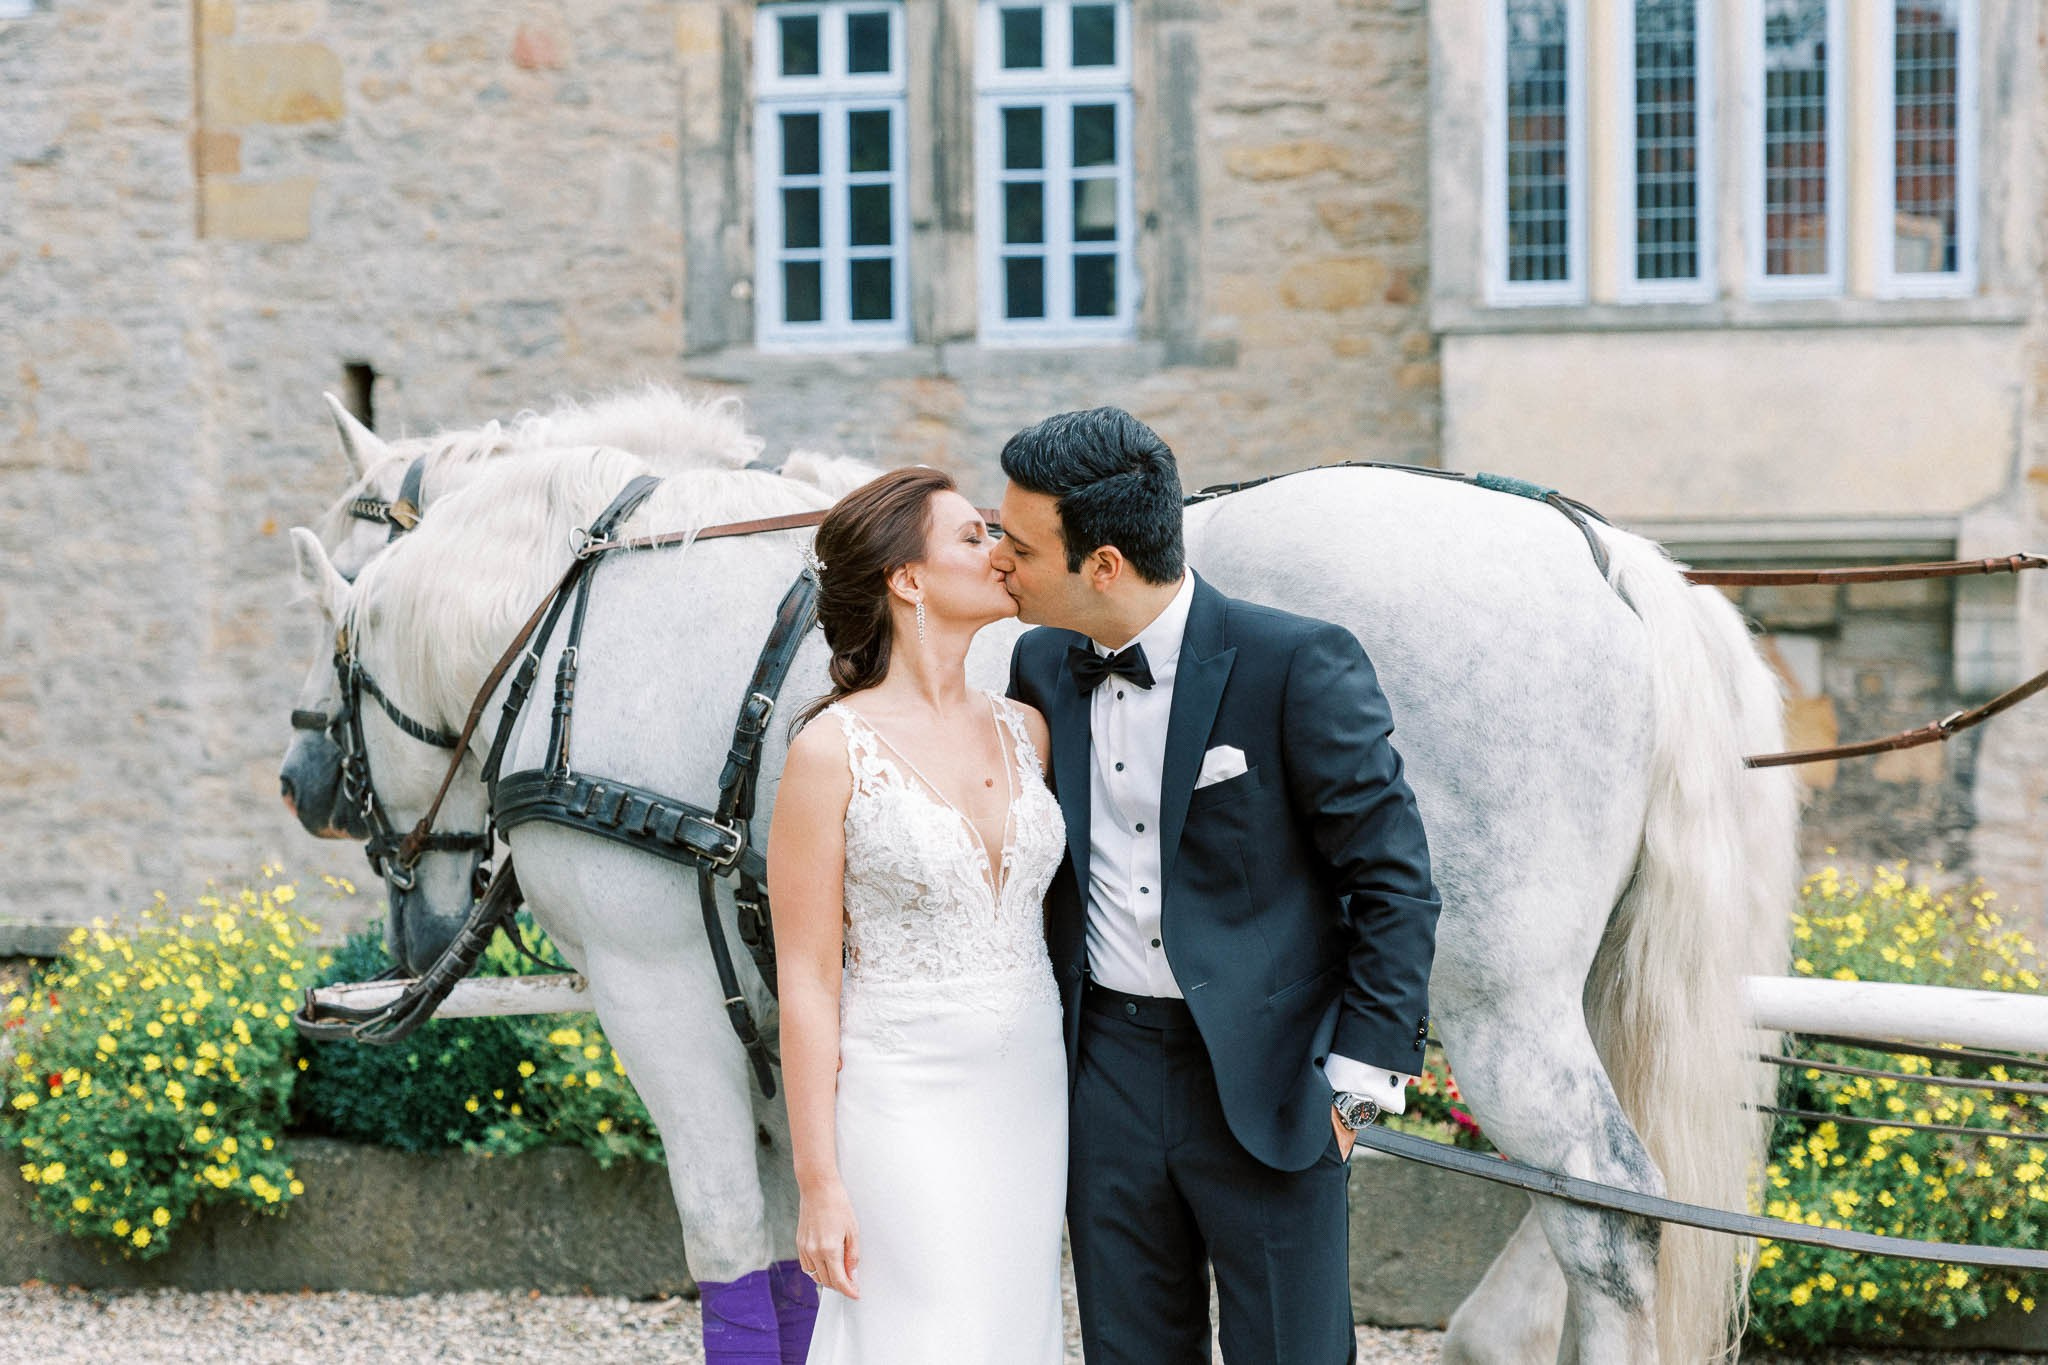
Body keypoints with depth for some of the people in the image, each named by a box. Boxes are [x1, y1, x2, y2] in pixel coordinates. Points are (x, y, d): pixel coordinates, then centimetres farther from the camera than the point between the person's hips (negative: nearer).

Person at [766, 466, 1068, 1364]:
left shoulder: (1024, 730, 5)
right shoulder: (834, 751, -12)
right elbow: (806, 983, -10)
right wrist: (819, 1183, -12)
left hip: (1031, 1091, 6)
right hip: (904, 1110, -6)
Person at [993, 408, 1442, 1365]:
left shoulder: (1297, 665, -14)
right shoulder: (1042, 666, 3)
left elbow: (1393, 879, -10)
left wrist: (1364, 1072, -12)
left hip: (1264, 1078, -5)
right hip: (1106, 1070, 5)